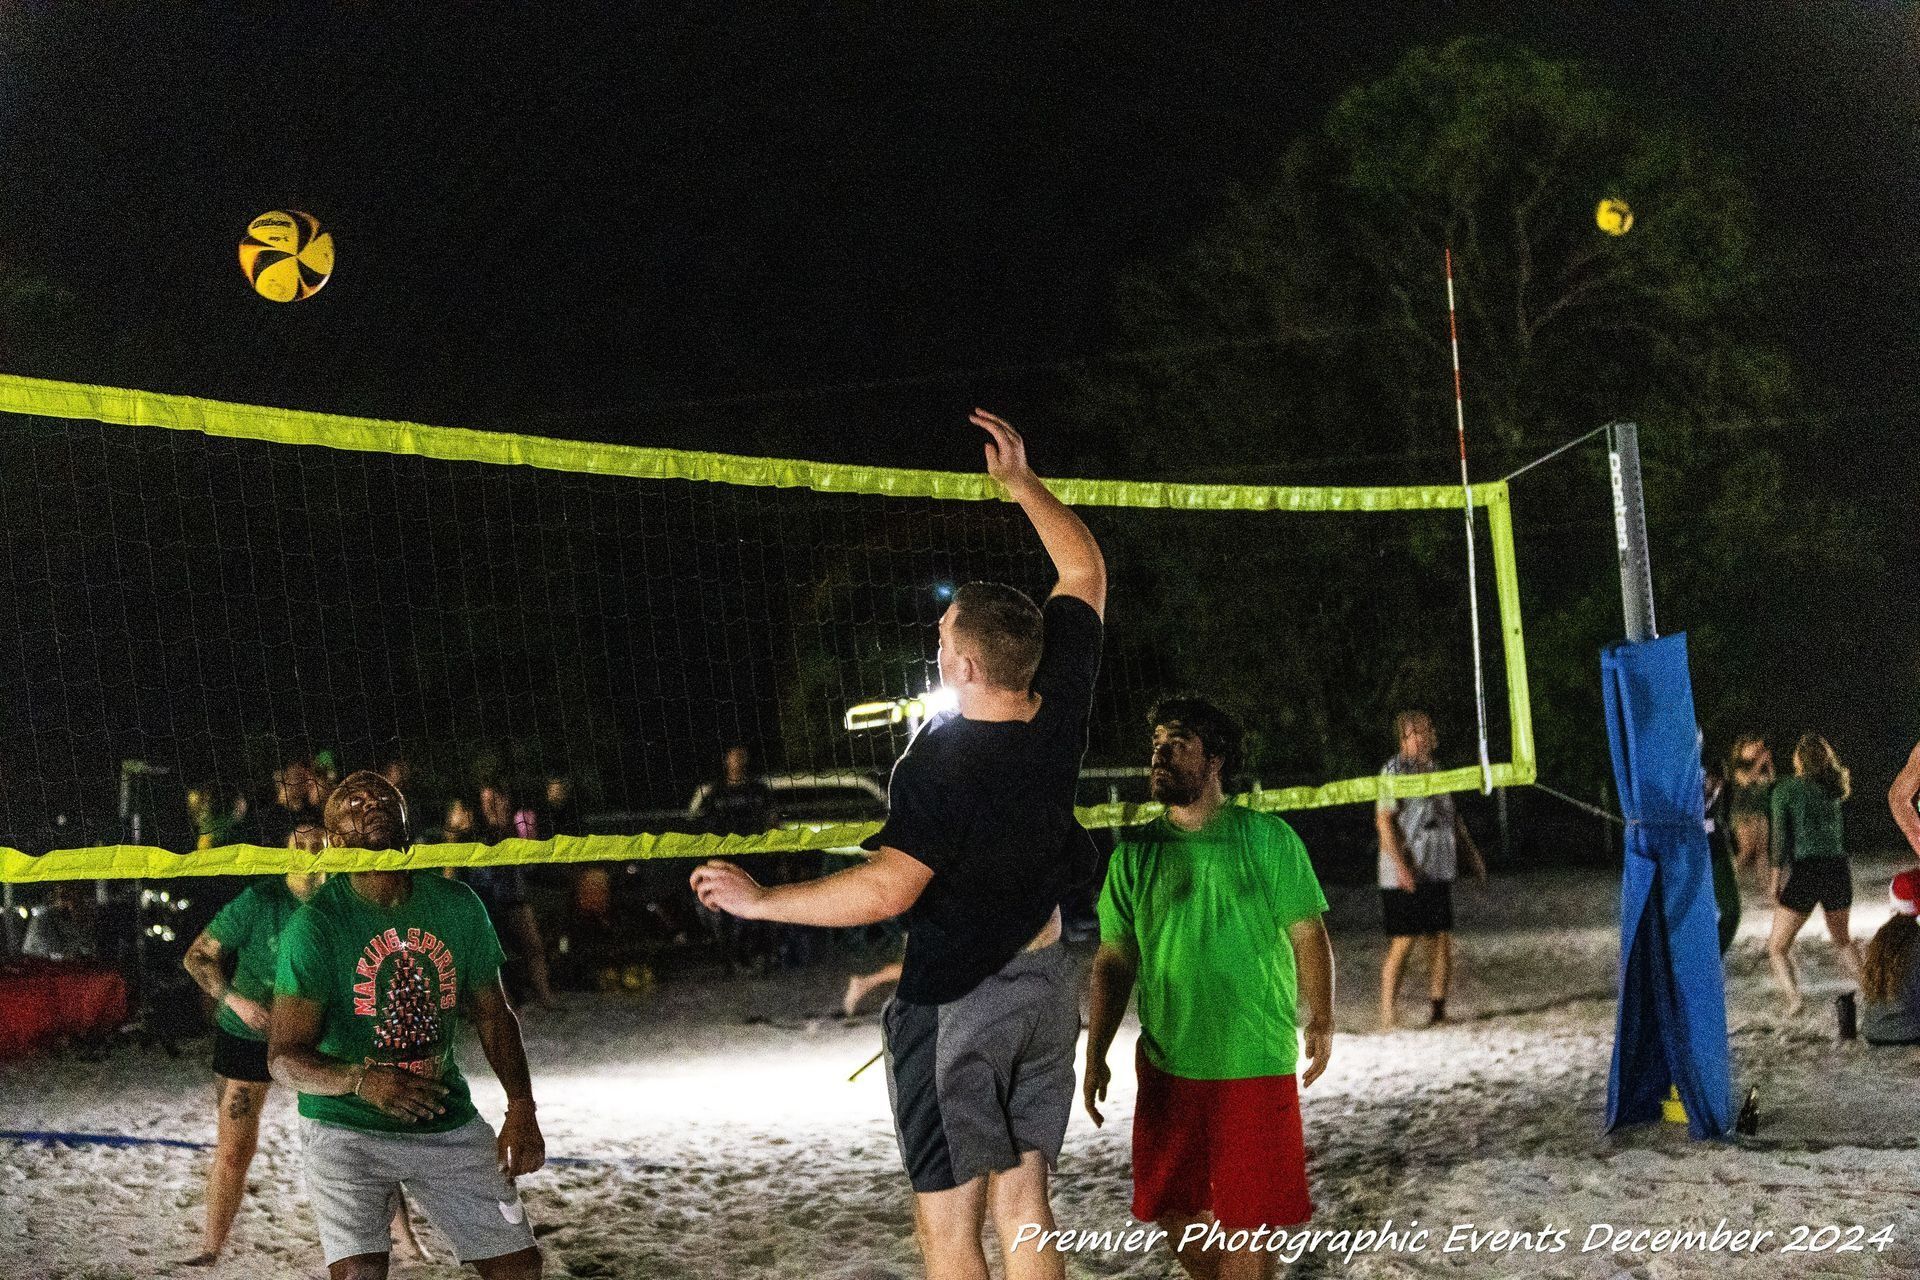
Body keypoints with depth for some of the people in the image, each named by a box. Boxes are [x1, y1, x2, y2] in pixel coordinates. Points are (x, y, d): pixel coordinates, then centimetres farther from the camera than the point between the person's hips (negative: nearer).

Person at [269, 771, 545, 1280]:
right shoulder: (315, 923, -14)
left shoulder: (458, 905, 0)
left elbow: (493, 1015, 11)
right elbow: (285, 1058, -16)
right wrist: (361, 1081, -35)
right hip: (347, 1127, -4)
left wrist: (521, 1107, 0)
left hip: (447, 1120, 4)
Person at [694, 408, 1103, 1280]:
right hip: (1043, 980, 7)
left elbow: (887, 888, -30)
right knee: (1023, 1208, 12)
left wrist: (759, 900, -21)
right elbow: (1084, 571, 10)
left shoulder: (939, 761, -23)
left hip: (954, 1001, -7)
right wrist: (1022, 482, 17)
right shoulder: (1059, 711, -5)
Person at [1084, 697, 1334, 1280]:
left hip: (1257, 1062, -3)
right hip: (1168, 1063, 3)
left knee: (1247, 1215, 1)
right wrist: (1096, 1055, 5)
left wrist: (1321, 1018, -8)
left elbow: (1308, 933, 2)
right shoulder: (1135, 853, 3)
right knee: (1173, 1210, 10)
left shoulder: (1268, 839, -2)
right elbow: (1114, 960, 8)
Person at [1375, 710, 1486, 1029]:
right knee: (1402, 943, -8)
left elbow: (1452, 817, 26)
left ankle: (1437, 1012, 16)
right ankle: (1387, 1021, -4)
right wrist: (1401, 865, -23)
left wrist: (1472, 853, 23)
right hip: (1405, 877, -8)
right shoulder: (1395, 771, -9)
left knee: (1442, 942, 7)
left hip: (1438, 872, 8)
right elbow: (1384, 820, -16)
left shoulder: (1432, 770, 16)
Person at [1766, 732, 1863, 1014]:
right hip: (1839, 869, 5)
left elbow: (1781, 837, -7)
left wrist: (1776, 878, -5)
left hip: (1805, 872, -5)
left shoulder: (1785, 789, -2)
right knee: (1842, 938, 28)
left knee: (1777, 948, 4)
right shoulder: (1834, 787, 11)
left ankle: (1794, 1000, -16)